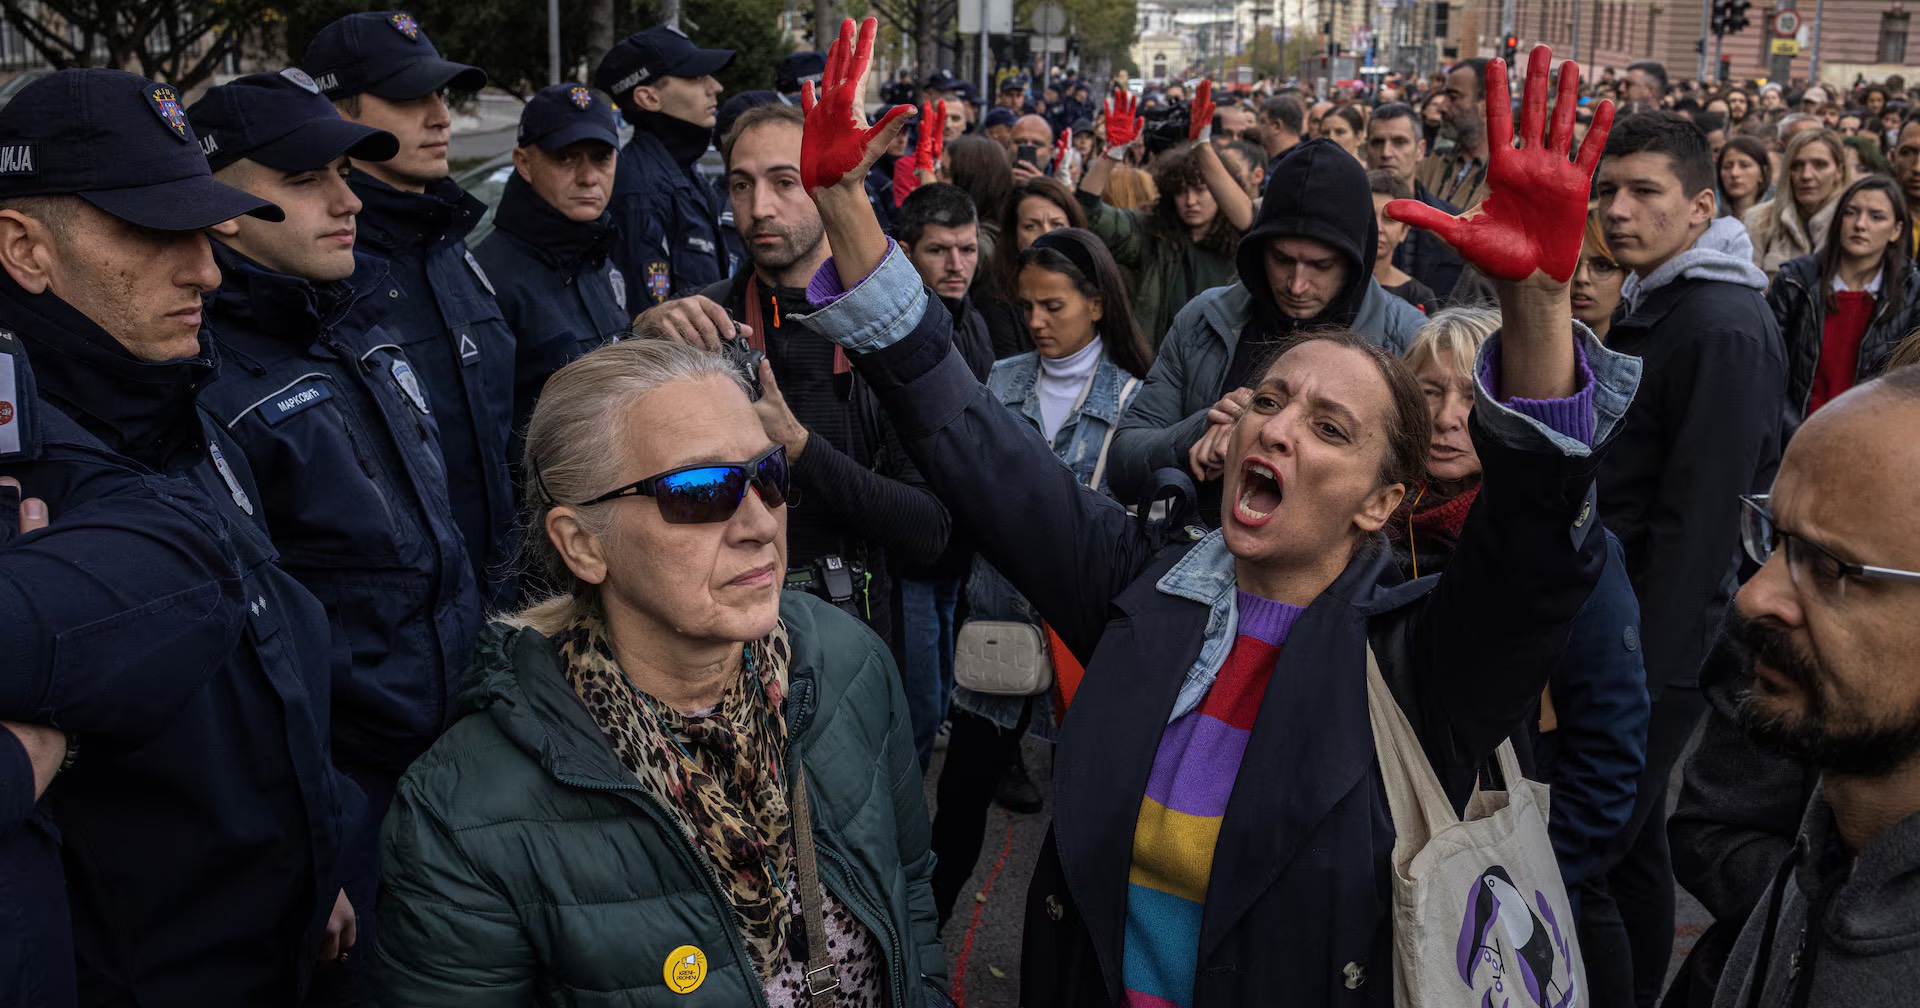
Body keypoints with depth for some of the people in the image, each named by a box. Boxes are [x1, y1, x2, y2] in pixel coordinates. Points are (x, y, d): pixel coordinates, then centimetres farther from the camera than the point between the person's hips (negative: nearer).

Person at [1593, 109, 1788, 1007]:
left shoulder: (1724, 328, -18)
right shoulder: (1649, 306, 12)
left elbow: (1695, 521, -21)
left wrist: (1641, 676, -21)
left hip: (1655, 643, -9)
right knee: (1626, 837, 19)